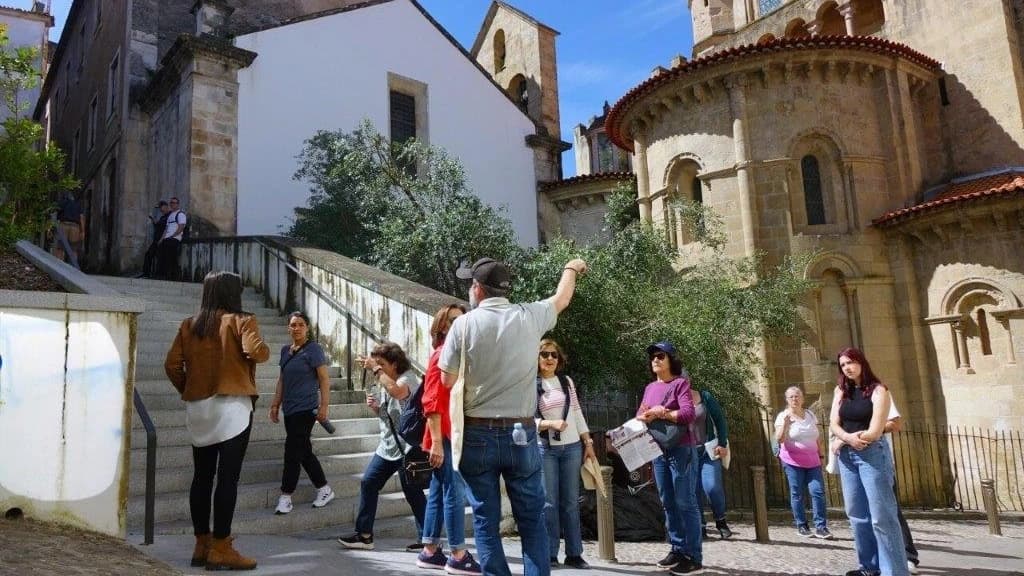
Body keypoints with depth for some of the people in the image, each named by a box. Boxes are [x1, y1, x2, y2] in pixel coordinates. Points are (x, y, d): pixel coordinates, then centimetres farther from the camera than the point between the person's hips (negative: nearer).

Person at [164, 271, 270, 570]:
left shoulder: (189, 325, 10)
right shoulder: (241, 321, -5)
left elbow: (172, 364, 6)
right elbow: (256, 352, -20)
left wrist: (187, 391, 16)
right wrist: (265, 348, 2)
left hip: (198, 408, 6)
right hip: (231, 406, -6)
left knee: (202, 476, 13)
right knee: (228, 477, -4)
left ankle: (202, 544, 20)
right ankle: (220, 549, -2)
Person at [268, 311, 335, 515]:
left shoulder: (313, 349, -8)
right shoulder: (285, 350, 11)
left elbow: (324, 379, -10)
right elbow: (282, 379, 18)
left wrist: (324, 406, -15)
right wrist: (275, 404, 15)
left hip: (305, 408, -7)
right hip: (289, 409, 7)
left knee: (292, 451, -5)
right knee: (304, 452, 11)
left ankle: (285, 496, 4)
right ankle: (325, 489, 22)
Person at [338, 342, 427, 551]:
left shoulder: (408, 377, -12)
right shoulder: (383, 382, 13)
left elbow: (397, 391, -37)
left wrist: (376, 369, -29)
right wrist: (374, 406, -1)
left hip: (406, 445, -8)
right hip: (387, 445, 8)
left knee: (413, 492, -4)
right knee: (368, 483, 6)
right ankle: (364, 535, 15)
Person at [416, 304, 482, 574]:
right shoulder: (442, 355, -10)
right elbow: (431, 403, -16)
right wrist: (437, 442, -21)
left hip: (455, 435, 9)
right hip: (445, 437, -9)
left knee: (438, 493, 13)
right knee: (455, 494, -5)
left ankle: (430, 551, 22)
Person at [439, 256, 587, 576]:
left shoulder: (464, 324, -7)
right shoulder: (529, 316, -1)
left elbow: (448, 380, -2)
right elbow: (562, 298, 20)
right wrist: (571, 268, 40)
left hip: (478, 434, -1)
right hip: (521, 433, 1)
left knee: (486, 520, 8)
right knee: (532, 519, 11)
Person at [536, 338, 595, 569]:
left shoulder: (567, 381, 9)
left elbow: (578, 414, 11)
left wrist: (588, 443, 8)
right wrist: (550, 424, -21)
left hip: (572, 447, 3)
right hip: (545, 449, -3)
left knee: (571, 502, 7)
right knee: (549, 502, 1)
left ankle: (574, 554, 14)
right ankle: (550, 554, 10)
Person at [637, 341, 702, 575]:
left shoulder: (681, 383, -4)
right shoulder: (650, 387, 15)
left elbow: (689, 414, -16)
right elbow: (639, 416, 11)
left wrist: (661, 413, -15)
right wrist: (646, 417, -11)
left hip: (681, 449, -7)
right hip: (658, 451, 7)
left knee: (685, 502, -5)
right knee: (668, 503, 10)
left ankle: (694, 556, 0)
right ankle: (678, 550, 19)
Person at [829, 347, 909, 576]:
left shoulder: (878, 390, -6)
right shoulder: (841, 391, 12)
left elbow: (874, 432, -13)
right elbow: (834, 424, 5)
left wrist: (842, 442, -3)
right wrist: (849, 438, -16)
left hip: (872, 454, -6)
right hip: (846, 456, 6)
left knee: (881, 515, -9)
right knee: (857, 514, 9)